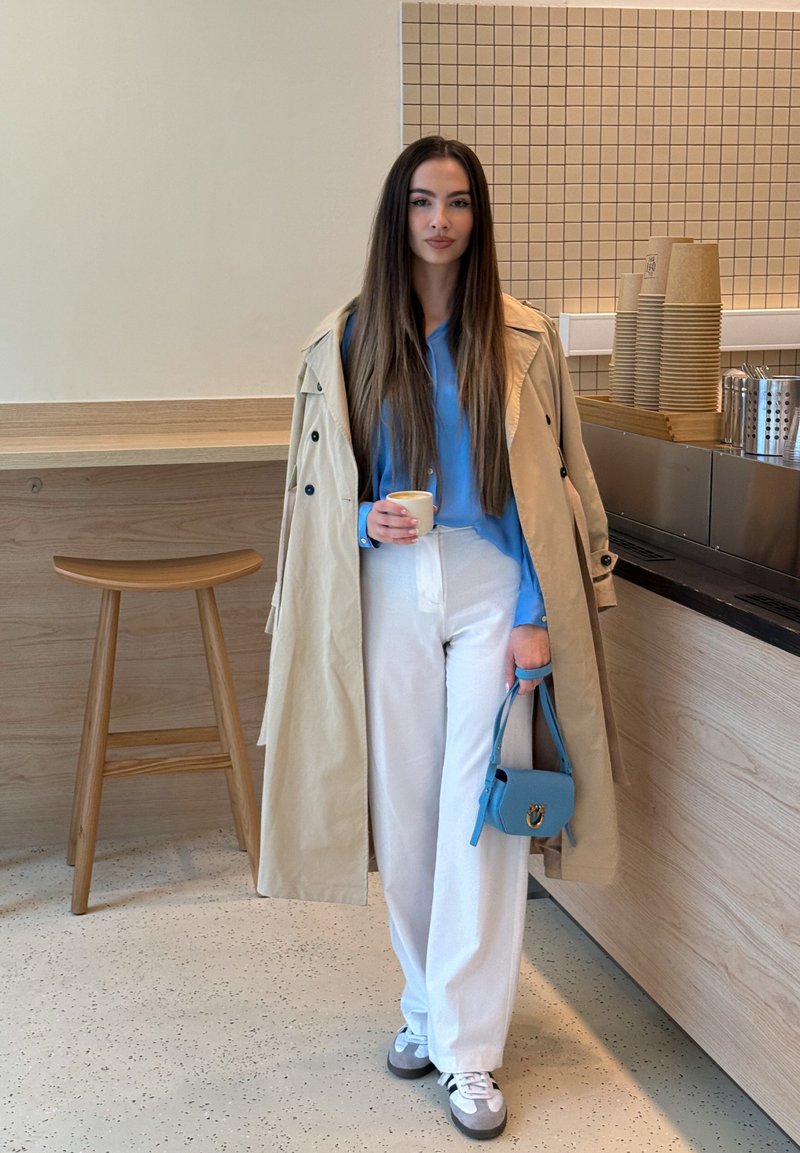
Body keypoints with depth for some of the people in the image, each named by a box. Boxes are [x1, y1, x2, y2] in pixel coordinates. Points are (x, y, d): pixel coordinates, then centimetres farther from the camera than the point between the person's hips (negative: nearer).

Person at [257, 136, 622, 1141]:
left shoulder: (521, 342, -1)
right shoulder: (345, 343, 3)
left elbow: (551, 486, 0)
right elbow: (323, 486, 10)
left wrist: (536, 617, -7)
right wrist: (367, 519, -12)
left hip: (494, 590, -1)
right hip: (391, 592, 2)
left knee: (480, 813, -3)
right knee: (405, 806, 9)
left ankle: (468, 1048, 8)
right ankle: (427, 1000, 29)